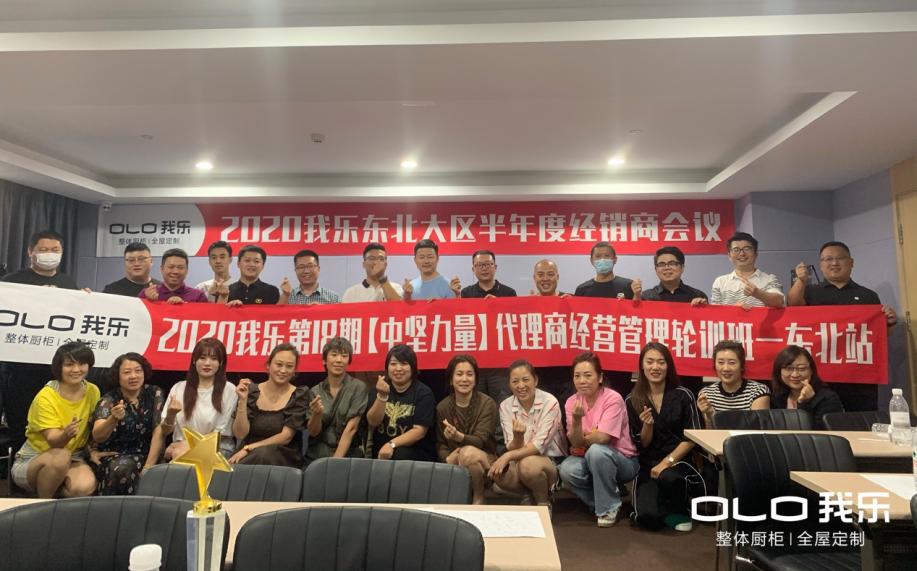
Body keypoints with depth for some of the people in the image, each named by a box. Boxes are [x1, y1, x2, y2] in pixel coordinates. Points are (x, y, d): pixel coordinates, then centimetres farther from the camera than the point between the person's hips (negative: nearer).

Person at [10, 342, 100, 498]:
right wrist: (66, 434, -44)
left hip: (73, 458, 2)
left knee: (85, 486, -31)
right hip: (32, 460, -2)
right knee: (61, 456, -37)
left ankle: (52, 492, 2)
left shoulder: (93, 391, -4)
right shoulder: (46, 397, -17)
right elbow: (53, 441, -23)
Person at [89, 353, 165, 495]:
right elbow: (97, 437, -19)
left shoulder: (154, 394, -2)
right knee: (122, 468, -31)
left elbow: (159, 431, -7)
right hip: (111, 457, 0)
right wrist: (114, 418, -40)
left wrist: (149, 466, -17)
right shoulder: (108, 400, -4)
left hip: (144, 456, 0)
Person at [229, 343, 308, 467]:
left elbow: (286, 437, -9)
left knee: (264, 454, -32)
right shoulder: (251, 391, 1)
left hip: (284, 458, 0)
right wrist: (243, 400, -17)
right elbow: (240, 434, -5)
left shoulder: (299, 396, -4)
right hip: (250, 457, 0)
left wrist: (248, 448, -16)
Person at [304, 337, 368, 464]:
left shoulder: (358, 387, -4)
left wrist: (336, 460, -15)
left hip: (348, 455, -2)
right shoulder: (315, 391, 5)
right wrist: (317, 413, -16)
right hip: (316, 455, 2)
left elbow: (351, 428, -9)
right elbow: (313, 432, 2)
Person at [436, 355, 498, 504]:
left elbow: (480, 440, -18)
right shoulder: (442, 407, 0)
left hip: (485, 459, -2)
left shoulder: (487, 403, -10)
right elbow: (441, 444, 5)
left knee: (468, 452, -35)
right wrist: (448, 458, -18)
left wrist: (459, 437, -39)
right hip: (455, 460, 2)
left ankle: (479, 498, -9)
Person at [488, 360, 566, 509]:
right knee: (497, 472, -28)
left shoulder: (549, 402, -16)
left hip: (552, 461, -3)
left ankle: (544, 502, -3)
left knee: (528, 464, -36)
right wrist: (517, 436, -33)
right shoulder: (506, 406, -5)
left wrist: (507, 456, -29)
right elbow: (513, 449, -10)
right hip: (523, 459, 4)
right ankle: (530, 495, 5)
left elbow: (539, 445, -19)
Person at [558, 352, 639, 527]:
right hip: (590, 459, 4)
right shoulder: (572, 402, -4)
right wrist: (576, 420, -28)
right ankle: (599, 502, 6)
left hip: (622, 461, -4)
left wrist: (582, 440, -8)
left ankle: (609, 507, -10)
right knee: (567, 470, -25)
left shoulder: (613, 399, -19)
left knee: (596, 451, -34)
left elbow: (602, 438, -26)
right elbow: (576, 443, -10)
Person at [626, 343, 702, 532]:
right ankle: (668, 512, 16)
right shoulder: (632, 400, 1)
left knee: (668, 478, -37)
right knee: (648, 517, -22)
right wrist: (647, 425, -18)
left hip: (679, 460, -1)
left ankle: (680, 511, -2)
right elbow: (642, 445, 4)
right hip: (648, 466, 1)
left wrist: (667, 462, -16)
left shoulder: (683, 395, -3)